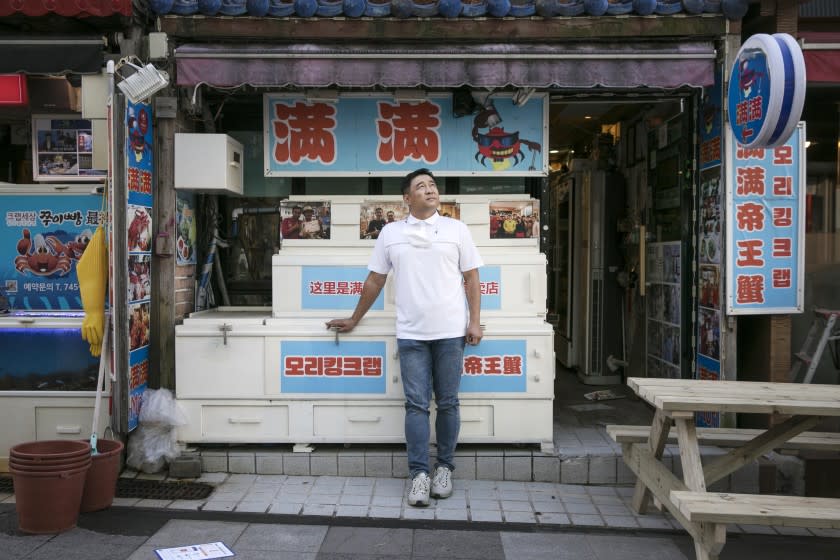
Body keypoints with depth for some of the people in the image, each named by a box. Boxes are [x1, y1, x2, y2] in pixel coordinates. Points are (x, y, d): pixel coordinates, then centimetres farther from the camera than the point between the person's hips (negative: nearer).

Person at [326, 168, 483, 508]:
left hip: (450, 332, 0)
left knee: (447, 403, 6)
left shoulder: (456, 229, 6)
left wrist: (474, 322, -3)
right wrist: (354, 320, 15)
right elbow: (375, 281, 13)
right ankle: (419, 473, 7)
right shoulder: (390, 233, 8)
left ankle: (444, 467, 20)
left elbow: (471, 278, 6)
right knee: (416, 405, 1)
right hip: (411, 334, 0)